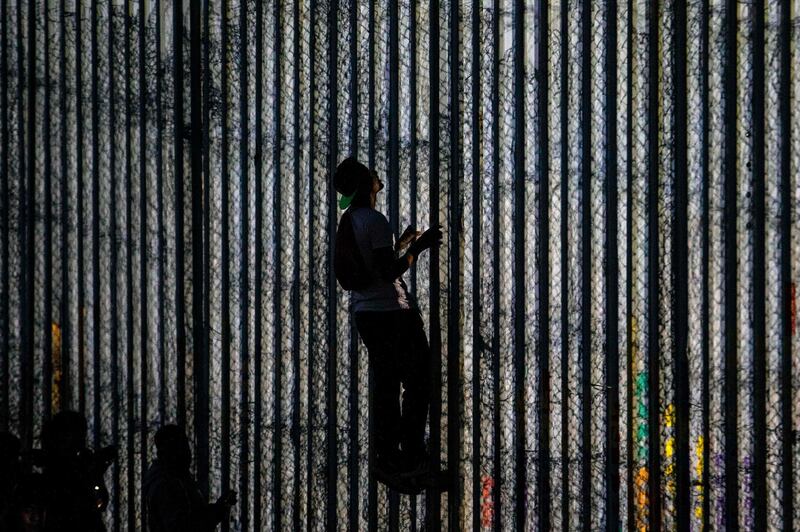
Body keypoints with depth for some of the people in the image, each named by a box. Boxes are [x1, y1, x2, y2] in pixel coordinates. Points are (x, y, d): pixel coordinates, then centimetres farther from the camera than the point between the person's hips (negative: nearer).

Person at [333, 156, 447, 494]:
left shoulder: (346, 224, 11)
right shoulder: (375, 222, -16)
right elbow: (389, 273, -21)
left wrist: (401, 244, 24)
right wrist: (417, 247, -12)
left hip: (365, 312, 9)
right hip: (392, 312, -9)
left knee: (385, 384, 11)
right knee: (418, 382, -1)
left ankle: (387, 460, 13)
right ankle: (412, 457, -2)